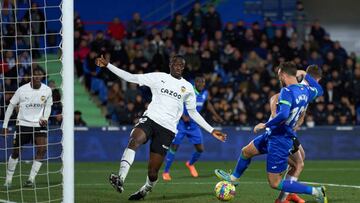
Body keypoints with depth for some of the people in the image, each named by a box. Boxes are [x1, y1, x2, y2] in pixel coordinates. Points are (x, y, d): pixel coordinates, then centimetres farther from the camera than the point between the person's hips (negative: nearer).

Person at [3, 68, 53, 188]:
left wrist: (45, 118, -5)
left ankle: (31, 178, -10)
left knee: (42, 149, -17)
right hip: (23, 124, -1)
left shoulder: (47, 90, -3)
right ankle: (8, 180, 19)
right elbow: (11, 106, 1)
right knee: (16, 152, 4)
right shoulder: (22, 90, -9)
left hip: (39, 124, 1)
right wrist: (5, 125, 1)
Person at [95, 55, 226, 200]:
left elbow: (193, 113, 22)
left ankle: (146, 190, 28)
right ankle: (120, 179, -47)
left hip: (167, 129, 1)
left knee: (153, 170, -4)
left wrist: (212, 131, 18)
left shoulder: (188, 88, 14)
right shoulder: (158, 77, 9)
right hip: (150, 119, -1)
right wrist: (107, 65, -2)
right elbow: (131, 77, 6)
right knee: (134, 140, -36)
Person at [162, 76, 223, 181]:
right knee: (174, 147, -9)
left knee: (200, 149, 3)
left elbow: (207, 104, 23)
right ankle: (166, 172, 5)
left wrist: (215, 115, 19)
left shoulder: (204, 93, 1)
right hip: (181, 124, -5)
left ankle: (190, 164, 34)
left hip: (194, 125, 5)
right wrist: (183, 117, -29)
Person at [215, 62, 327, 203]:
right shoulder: (305, 90, 2)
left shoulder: (287, 91, -24)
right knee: (246, 151, 26)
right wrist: (306, 76, 31)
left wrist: (265, 125, -24)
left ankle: (315, 191, -4)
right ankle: (234, 178, 50)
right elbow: (319, 90, 25)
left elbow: (283, 115, -37)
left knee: (275, 183, -3)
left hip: (279, 140, -9)